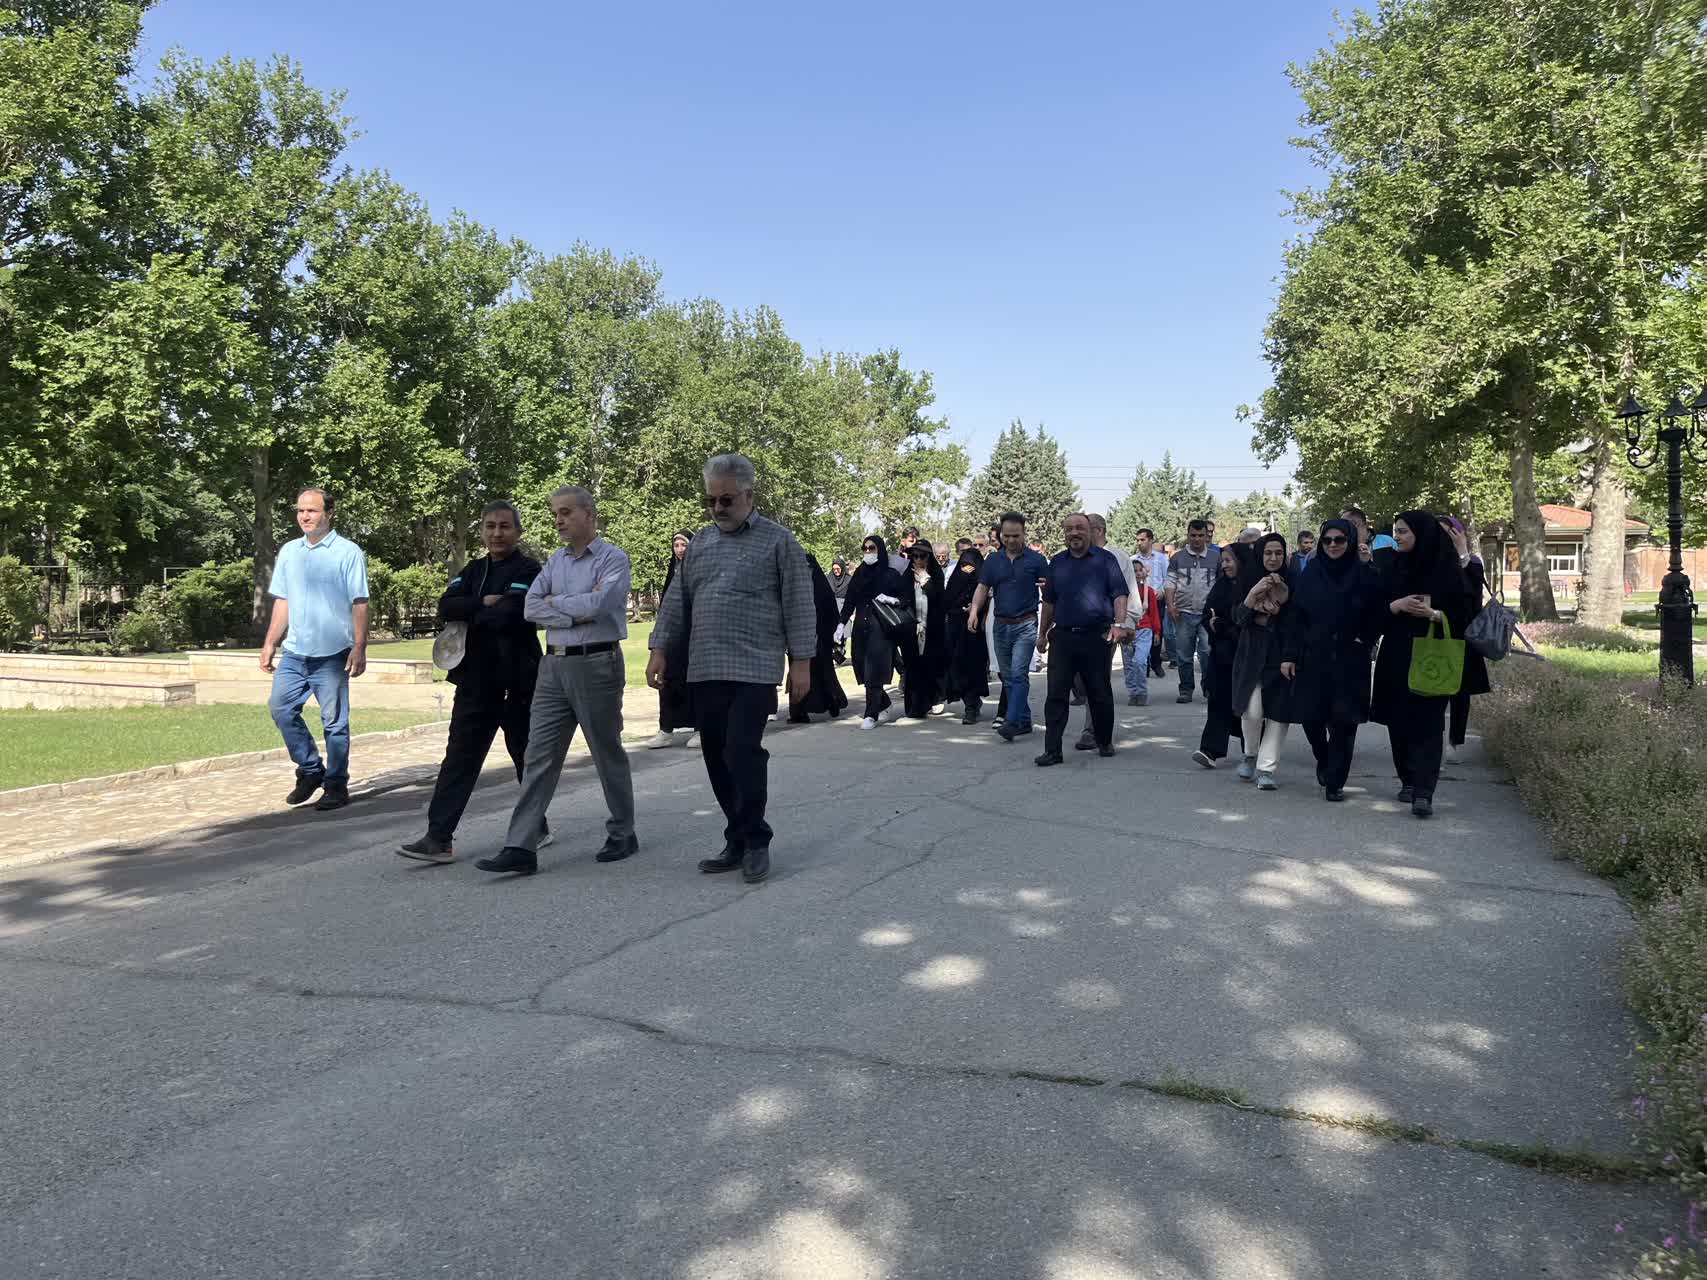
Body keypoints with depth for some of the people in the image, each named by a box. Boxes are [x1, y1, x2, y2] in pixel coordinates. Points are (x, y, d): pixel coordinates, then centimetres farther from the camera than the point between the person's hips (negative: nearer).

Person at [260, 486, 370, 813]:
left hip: (331, 654, -5)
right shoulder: (288, 551, 10)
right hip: (294, 652, 6)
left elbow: (359, 605, -9)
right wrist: (270, 644, 11)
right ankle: (311, 770, 22)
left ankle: (336, 786, 12)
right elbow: (282, 602, 15)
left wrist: (360, 648, -16)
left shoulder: (348, 552, -6)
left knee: (334, 722, 1)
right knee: (280, 708, 5)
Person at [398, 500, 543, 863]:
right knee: (460, 756, 1)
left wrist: (468, 619, -7)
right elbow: (446, 608, 0)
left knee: (526, 755, 9)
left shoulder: (528, 570, -6)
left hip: (517, 681, -5)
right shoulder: (473, 571, 14)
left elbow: (510, 614, -21)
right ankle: (439, 838, 1)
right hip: (476, 680, 5)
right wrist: (484, 604, -14)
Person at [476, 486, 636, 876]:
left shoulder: (613, 558, -5)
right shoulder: (555, 561, 14)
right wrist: (578, 612, -10)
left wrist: (555, 602, -5)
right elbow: (530, 609, 3)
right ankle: (521, 847, 1)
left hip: (596, 664, -6)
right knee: (538, 757, 1)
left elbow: (598, 603, -20)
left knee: (608, 755, 6)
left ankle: (622, 835, 22)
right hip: (554, 666, 6)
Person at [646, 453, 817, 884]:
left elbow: (799, 605, -2)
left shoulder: (779, 541, 1)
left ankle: (755, 841, 4)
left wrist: (801, 662, -6)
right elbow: (678, 600, 16)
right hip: (704, 670, 5)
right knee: (717, 759, 7)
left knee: (742, 752, -12)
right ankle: (738, 841, 19)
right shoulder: (700, 542, 15)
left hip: (754, 669, -5)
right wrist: (659, 648, 7)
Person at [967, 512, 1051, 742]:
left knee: (1019, 674, -15)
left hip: (1025, 625, -5)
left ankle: (1012, 722, -20)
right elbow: (982, 588, 6)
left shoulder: (1036, 559, -2)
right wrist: (974, 610, -11)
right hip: (1000, 625, 5)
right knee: (1007, 677, 10)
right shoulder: (993, 560, 8)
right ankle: (1024, 721, 20)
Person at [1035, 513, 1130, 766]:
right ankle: (1052, 750, -3)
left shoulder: (1105, 559, 2)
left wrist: (1119, 624, -17)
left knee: (1100, 693, 7)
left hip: (1096, 636, -3)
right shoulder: (1057, 563, 14)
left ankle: (1105, 742, 24)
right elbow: (1049, 601, 20)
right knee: (1056, 694, -4)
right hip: (1063, 636, 3)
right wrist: (1042, 633, 19)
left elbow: (1119, 594, -4)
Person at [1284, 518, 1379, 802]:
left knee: (1343, 720, -1)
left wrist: (1363, 640, -6)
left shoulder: (1365, 574, 0)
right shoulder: (1310, 573, 3)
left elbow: (1377, 615, 5)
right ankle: (1324, 761, 31)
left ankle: (1335, 781, 11)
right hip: (1313, 657, 1)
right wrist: (1290, 655, -3)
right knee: (1310, 715, 1)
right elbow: (1295, 616, 2)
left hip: (1350, 661, -1)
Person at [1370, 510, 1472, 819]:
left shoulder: (1447, 568, -2)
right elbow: (1374, 610, 7)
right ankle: (1408, 780, 22)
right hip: (1395, 656, 4)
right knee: (1399, 721, 7)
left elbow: (1463, 613, -1)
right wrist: (1396, 605, -12)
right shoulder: (1392, 568, 8)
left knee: (1427, 724, -9)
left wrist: (1433, 614, -18)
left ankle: (1423, 793, -13)